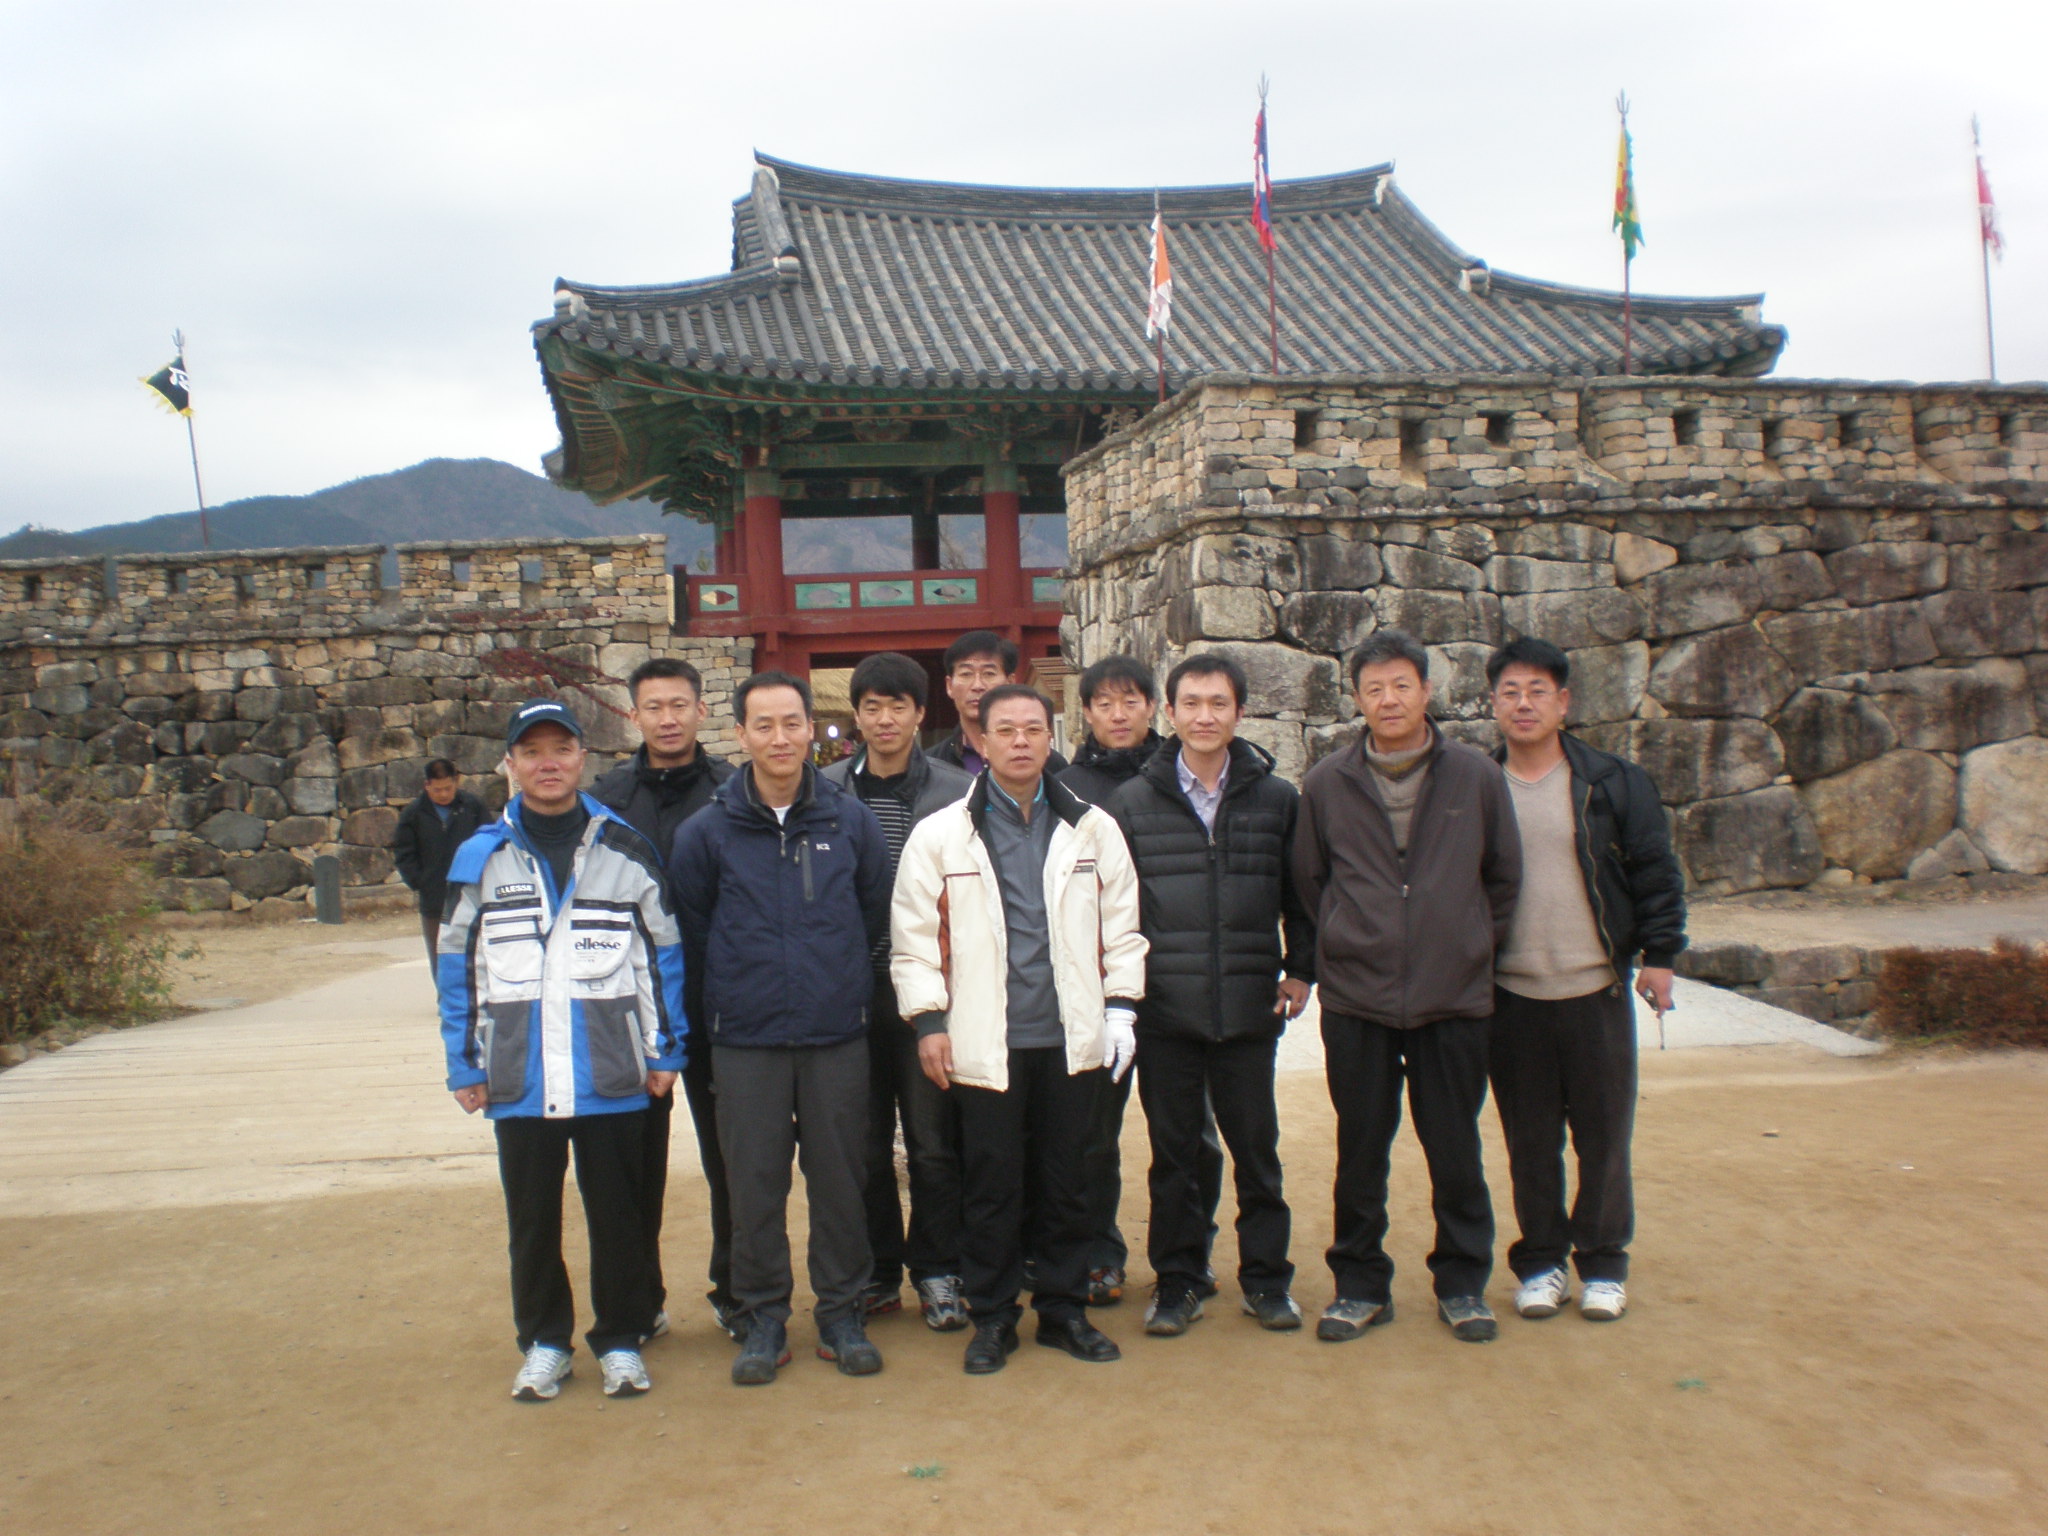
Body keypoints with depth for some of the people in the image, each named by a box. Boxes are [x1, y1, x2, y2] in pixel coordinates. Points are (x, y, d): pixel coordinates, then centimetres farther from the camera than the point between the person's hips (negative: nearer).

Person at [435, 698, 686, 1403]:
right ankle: (543, 1341, 29)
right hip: (518, 1080, 1)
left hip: (612, 1078, -1)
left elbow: (663, 954, 5)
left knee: (617, 1213, 10)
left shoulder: (626, 850, 1)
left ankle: (620, 1339, 25)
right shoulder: (481, 858, 3)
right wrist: (463, 1066, 3)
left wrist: (665, 1050, 2)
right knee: (531, 1218, 13)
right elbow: (458, 967, 6)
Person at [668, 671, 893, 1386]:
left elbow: (875, 913, 12)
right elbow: (691, 929, 8)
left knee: (840, 1181, 8)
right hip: (745, 1039, -1)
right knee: (754, 1186, 6)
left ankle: (842, 1314, 23)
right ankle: (762, 1320, 21)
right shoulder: (707, 831, -3)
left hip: (838, 1034, 1)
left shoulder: (850, 819, 0)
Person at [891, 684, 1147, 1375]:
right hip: (985, 1041, -2)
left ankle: (1063, 1307, 27)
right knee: (990, 1186, 6)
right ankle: (991, 1317, 21)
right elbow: (913, 935, 0)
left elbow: (1121, 926, 11)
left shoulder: (1092, 827, 7)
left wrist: (1120, 1006, 4)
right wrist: (929, 1020, -5)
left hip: (1072, 1038, 2)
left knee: (1064, 1182, 12)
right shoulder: (940, 834, 1)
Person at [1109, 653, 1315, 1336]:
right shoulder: (1132, 803, 2)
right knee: (1173, 1151, 9)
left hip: (1249, 1006, 0)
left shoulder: (1276, 798, 4)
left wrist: (1300, 969, 4)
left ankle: (1265, 1273, 24)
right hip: (1164, 1008, 0)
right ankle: (1177, 1276, 22)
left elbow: (1297, 893, 10)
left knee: (1256, 1145, 9)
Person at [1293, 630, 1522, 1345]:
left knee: (1455, 1151, 9)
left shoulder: (1476, 775, -1)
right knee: (1360, 1150, 9)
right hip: (1356, 998, 0)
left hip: (1454, 995, 0)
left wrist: (1474, 943, 9)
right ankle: (1361, 1283, 23)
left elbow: (1503, 875, 9)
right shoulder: (1326, 784, 0)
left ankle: (1462, 1281, 26)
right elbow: (1310, 880, 11)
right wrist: (1348, 942, 9)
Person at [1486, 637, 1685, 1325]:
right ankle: (1541, 1261, 23)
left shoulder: (1613, 781, 2)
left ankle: (1603, 1264, 21)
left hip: (1597, 989, 0)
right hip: (1510, 993, 1)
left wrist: (1659, 955, 0)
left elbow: (1655, 871, 5)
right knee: (1529, 1138, 8)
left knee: (1604, 1133, 6)